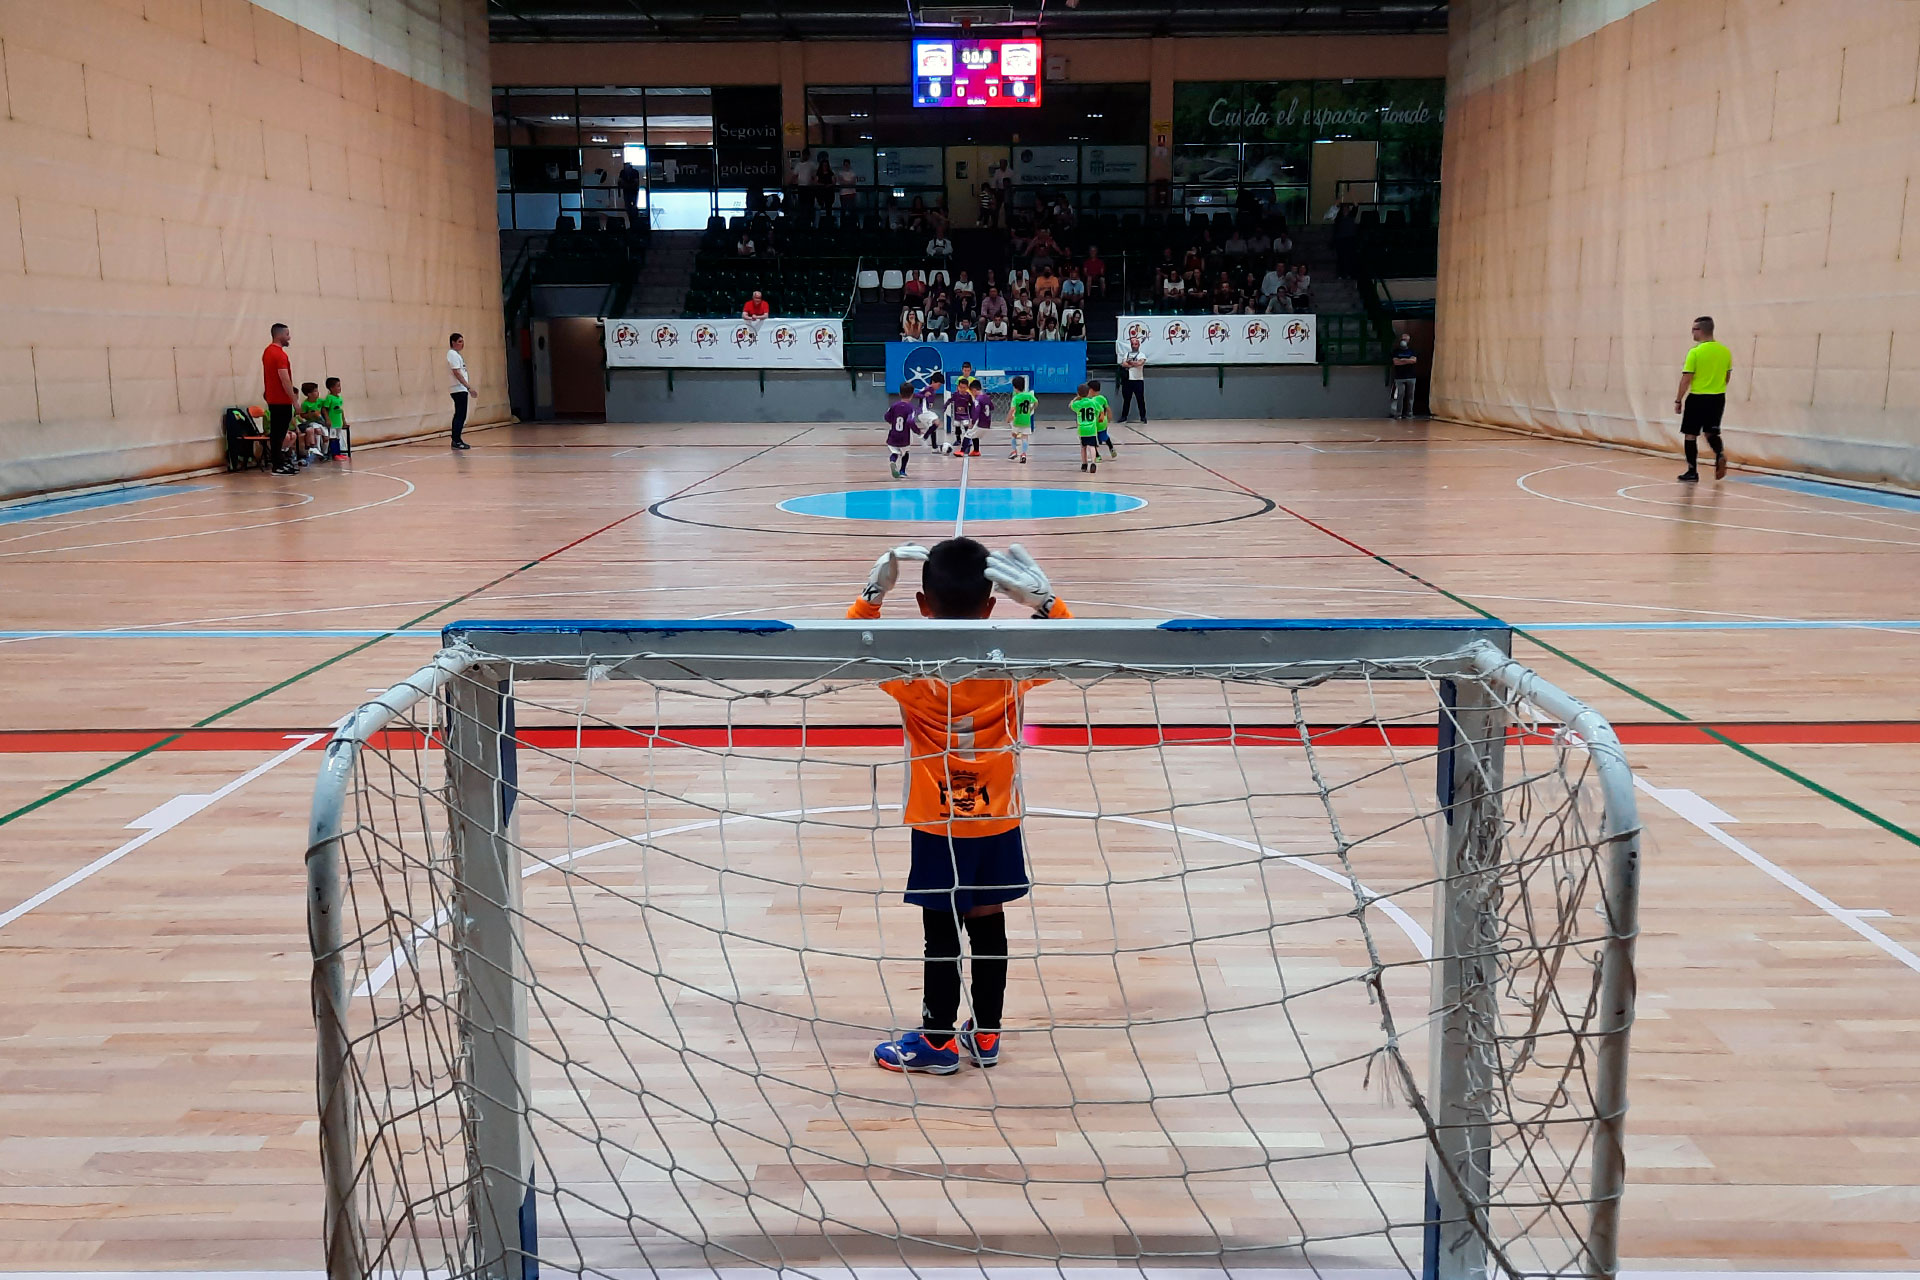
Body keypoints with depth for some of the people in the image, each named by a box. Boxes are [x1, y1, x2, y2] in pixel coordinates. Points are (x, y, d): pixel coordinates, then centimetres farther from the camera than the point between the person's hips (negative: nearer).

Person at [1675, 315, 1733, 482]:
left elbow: (1686, 379, -13)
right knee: (1712, 432, 18)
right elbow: (1728, 376, 14)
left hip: (1698, 399, -5)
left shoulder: (1695, 352, -13)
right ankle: (1720, 453, -11)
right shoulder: (1725, 351, 5)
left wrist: (1678, 400, -5)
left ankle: (1692, 472, 8)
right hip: (1718, 399, 6)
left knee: (1691, 435, 6)